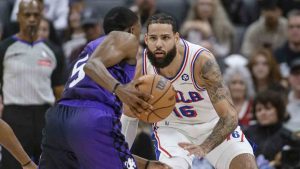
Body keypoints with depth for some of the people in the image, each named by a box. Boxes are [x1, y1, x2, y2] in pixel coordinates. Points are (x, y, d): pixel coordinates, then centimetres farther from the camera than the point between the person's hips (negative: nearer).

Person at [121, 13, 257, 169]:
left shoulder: (202, 61, -32)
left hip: (213, 124, -1)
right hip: (171, 128, 2)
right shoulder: (143, 65, -21)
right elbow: (129, 115, -2)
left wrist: (204, 148, -47)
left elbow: (230, 117, -33)